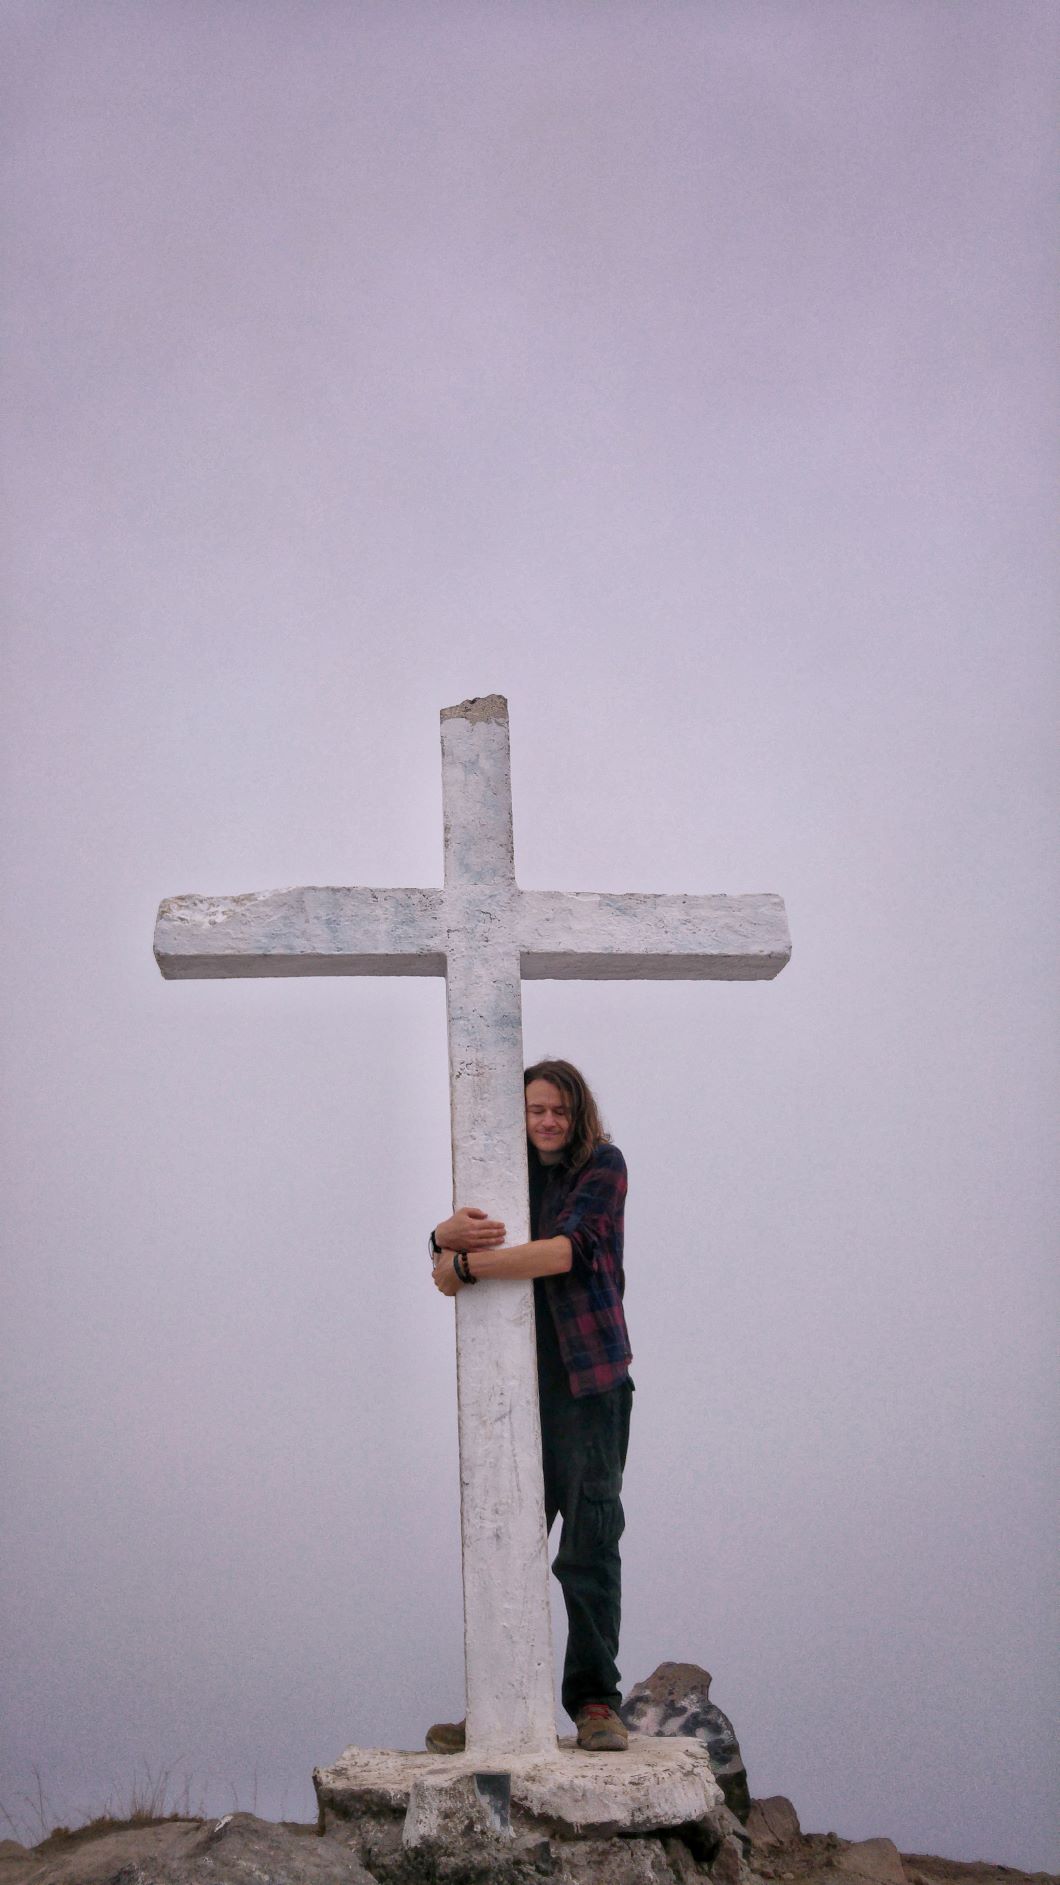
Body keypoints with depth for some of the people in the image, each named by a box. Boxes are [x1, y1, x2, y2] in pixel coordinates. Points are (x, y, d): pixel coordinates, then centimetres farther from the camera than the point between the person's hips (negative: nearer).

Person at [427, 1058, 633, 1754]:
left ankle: (596, 1701, 5)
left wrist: (464, 1262, -16)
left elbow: (566, 1251, -16)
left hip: (588, 1380, -4)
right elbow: (448, 1274, 3)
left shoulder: (603, 1166, 1)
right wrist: (448, 1234, -20)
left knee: (590, 1542, -3)